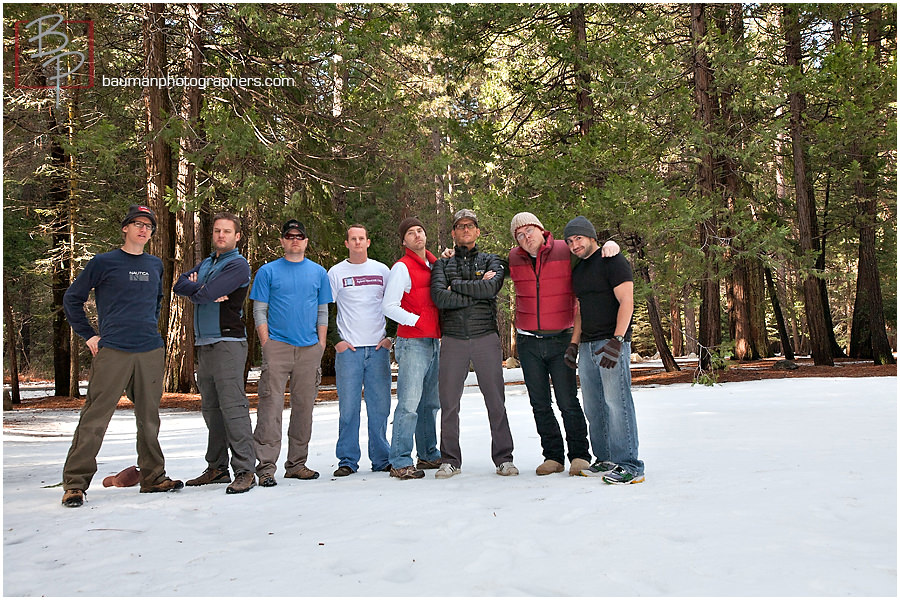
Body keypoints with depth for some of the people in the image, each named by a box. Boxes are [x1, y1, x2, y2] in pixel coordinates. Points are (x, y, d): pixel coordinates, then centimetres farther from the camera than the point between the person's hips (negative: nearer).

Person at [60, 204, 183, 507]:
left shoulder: (156, 265, 14)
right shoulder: (103, 262, 1)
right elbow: (72, 299, 6)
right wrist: (89, 335, 1)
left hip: (151, 351, 4)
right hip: (112, 351, -4)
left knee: (149, 418, 10)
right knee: (94, 418, -6)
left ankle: (153, 477, 20)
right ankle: (75, 483, 3)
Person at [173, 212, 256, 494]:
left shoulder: (237, 264, -5)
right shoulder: (205, 263, 22)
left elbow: (204, 294, -15)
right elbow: (180, 284, 7)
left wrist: (196, 290, 6)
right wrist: (203, 290, -9)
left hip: (228, 341, -8)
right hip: (204, 343, 8)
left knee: (232, 406, -13)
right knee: (211, 408, 11)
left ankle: (245, 471, -12)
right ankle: (217, 468, 19)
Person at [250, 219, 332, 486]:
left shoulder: (318, 272, 13)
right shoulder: (268, 271, 6)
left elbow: (323, 312, 14)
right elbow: (259, 311, 3)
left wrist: (321, 344, 4)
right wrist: (266, 344, -6)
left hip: (309, 348, 3)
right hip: (277, 345, -3)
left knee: (304, 407, 7)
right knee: (271, 405, -8)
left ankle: (297, 464, 17)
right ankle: (266, 466, -4)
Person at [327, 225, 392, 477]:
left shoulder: (382, 270, 11)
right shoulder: (336, 272, 5)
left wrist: (390, 336, 5)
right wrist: (335, 340, -2)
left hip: (378, 348, 2)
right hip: (348, 350, -2)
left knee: (380, 405, 4)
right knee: (348, 406, -1)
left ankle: (381, 459, 14)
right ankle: (347, 460, 8)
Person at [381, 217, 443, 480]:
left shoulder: (433, 263, 16)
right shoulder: (402, 268, -8)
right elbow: (388, 306, -13)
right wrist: (417, 321, -14)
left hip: (434, 342, 8)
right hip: (412, 343, -8)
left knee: (430, 403, 14)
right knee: (409, 403, -10)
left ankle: (429, 454, 25)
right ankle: (400, 462, -6)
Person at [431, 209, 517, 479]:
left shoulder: (491, 261, 13)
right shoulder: (443, 264, 13)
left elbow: (492, 287, -10)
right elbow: (439, 297, -6)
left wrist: (457, 286, -5)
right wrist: (477, 291, -7)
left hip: (486, 337, 0)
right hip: (453, 339, 1)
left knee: (496, 401, 1)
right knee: (449, 402, 2)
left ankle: (504, 458, 11)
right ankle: (450, 460, 13)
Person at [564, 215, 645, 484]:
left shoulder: (612, 261, -5)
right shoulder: (578, 270, 19)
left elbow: (626, 302, -12)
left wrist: (616, 340, -21)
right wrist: (574, 343, 15)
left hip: (612, 342, -8)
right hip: (587, 345, 8)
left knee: (617, 402, -11)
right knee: (593, 406, 8)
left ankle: (629, 466, -8)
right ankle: (605, 460, 16)